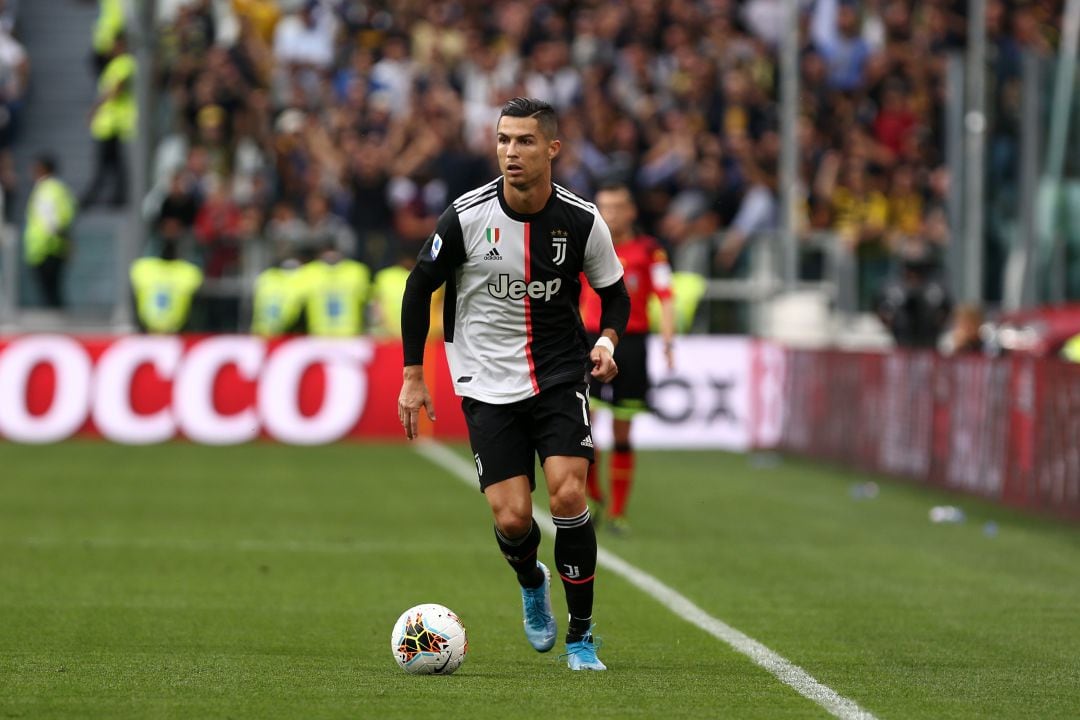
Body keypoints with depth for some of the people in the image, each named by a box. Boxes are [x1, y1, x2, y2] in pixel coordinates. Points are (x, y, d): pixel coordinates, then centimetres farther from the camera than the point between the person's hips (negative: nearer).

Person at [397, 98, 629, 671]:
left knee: (567, 496, -17)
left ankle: (581, 635, 0)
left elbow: (614, 295, 7)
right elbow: (419, 286, 2)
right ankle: (531, 583, 30)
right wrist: (413, 377, 2)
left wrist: (607, 341, -14)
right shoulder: (467, 216, -11)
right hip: (488, 383, 0)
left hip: (559, 378, 0)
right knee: (511, 520, -8)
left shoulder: (581, 221, -8)